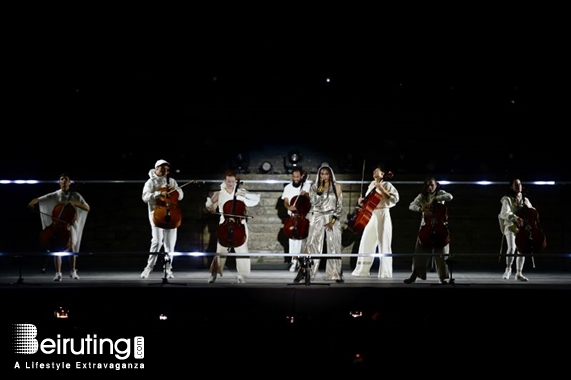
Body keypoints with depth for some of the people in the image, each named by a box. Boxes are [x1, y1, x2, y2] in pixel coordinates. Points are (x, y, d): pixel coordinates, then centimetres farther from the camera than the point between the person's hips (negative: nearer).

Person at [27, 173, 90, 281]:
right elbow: (39, 199, -2)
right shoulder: (55, 195, 3)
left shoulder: (76, 195, 3)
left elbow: (87, 208, -1)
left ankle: (73, 271, -3)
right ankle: (58, 273, -6)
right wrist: (32, 203, -23)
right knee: (56, 247, -10)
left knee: (71, 245, -18)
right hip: (56, 225, 1)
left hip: (70, 225, -1)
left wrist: (75, 203, -15)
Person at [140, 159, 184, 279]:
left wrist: (175, 189, -3)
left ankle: (168, 268, 9)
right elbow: (145, 197, -10)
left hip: (171, 212, 4)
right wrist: (158, 194, -24)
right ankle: (149, 267, -5)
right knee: (157, 241, -15)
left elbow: (180, 196, 16)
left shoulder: (172, 181, 15)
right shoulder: (150, 182, 3)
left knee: (170, 242, 1)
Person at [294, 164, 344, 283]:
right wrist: (319, 190, -18)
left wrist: (333, 220, -8)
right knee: (312, 245, -6)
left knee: (334, 247, -2)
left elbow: (340, 206, 1)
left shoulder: (336, 186, 3)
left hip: (332, 219, 0)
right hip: (317, 219, 0)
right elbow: (313, 202, -8)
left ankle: (337, 275, 5)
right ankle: (303, 272, -5)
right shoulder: (314, 186, 4)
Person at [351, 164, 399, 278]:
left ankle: (385, 273, -2)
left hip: (382, 215, -7)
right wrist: (362, 201, 2)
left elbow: (395, 198, -14)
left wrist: (383, 190, -18)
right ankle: (362, 270, 14)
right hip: (370, 216, 7)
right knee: (366, 243, 7)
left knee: (383, 245, -5)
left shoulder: (387, 185, -3)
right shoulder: (371, 185, 16)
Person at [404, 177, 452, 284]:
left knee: (441, 251, -4)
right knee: (421, 251, -3)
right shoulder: (422, 196, 6)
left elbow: (450, 197, -17)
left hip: (440, 225, -1)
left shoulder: (440, 193, 3)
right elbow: (411, 206, -6)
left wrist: (435, 199, -19)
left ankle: (443, 277, -1)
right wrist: (421, 209, -25)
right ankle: (415, 274, -1)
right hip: (426, 225, 2)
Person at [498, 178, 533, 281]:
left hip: (522, 227, 5)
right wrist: (515, 218, -37)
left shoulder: (525, 200, 15)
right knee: (512, 247, -24)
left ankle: (519, 273, 10)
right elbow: (505, 213, -19)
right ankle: (508, 269, -3)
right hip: (510, 226, -5)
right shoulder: (507, 199, -3)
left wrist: (528, 207, -2)